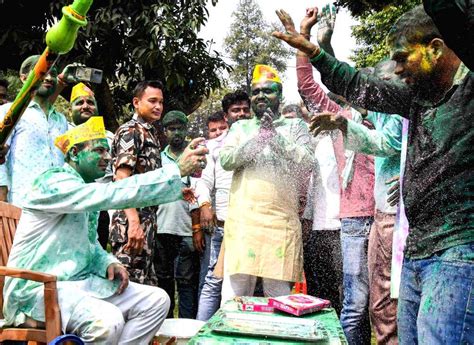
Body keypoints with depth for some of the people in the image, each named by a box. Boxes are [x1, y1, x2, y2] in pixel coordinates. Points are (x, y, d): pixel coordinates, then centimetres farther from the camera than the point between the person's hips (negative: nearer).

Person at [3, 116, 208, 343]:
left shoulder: (90, 191, 14)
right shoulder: (54, 182, -14)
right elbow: (116, 194, -27)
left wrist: (109, 263, -1)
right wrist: (178, 170, -27)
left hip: (80, 283, 9)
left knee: (156, 301, -4)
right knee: (108, 320, -34)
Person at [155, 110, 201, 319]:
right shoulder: (159, 157, 12)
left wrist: (197, 229, -11)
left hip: (185, 231, -4)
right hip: (161, 229, 4)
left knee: (186, 282, -1)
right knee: (163, 280, 12)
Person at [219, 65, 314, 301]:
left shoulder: (295, 126, 13)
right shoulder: (241, 127, 18)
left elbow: (307, 164, -1)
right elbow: (225, 160, 2)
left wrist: (275, 137, -11)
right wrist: (258, 138, -11)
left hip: (281, 220, -1)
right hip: (242, 218, 2)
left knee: (278, 293, 0)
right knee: (234, 291, -1)